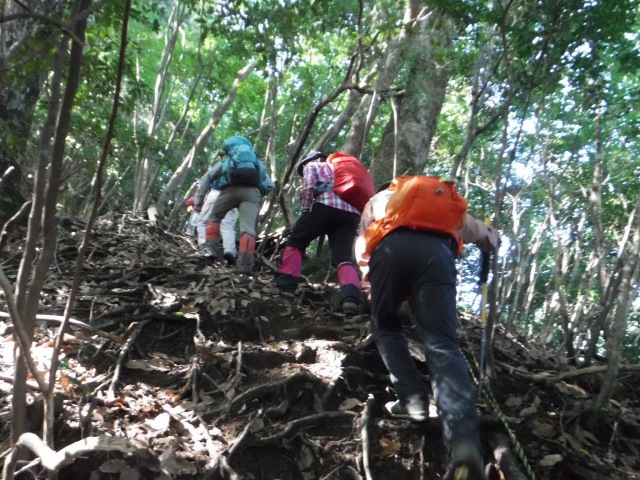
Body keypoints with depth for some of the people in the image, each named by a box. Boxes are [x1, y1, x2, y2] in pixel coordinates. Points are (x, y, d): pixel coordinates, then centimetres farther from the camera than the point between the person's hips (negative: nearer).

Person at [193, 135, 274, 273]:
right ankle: (244, 264, -26)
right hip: (252, 191, 0)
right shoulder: (258, 164, 39)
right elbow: (270, 185, 32)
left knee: (214, 217, 22)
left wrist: (198, 200, 24)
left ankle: (212, 249, 6)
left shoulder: (225, 161, 35)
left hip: (231, 188, 0)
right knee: (248, 228, -9)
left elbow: (207, 178, 26)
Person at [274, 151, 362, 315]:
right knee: (343, 257, -2)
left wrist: (306, 210, 11)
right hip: (351, 213, 5)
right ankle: (351, 297, -25)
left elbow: (308, 188, 1)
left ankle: (285, 285, 2)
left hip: (326, 206, -5)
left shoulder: (311, 166, 22)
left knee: (296, 242, 10)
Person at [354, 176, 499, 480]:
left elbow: (362, 248, 30)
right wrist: (490, 242, 75)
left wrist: (372, 280, 43)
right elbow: (486, 235, 52)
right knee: (442, 346, -8)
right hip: (437, 251, 1)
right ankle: (464, 443, -27)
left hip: (391, 247, -1)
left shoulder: (381, 198, 40)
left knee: (386, 327, 24)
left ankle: (413, 399, 6)